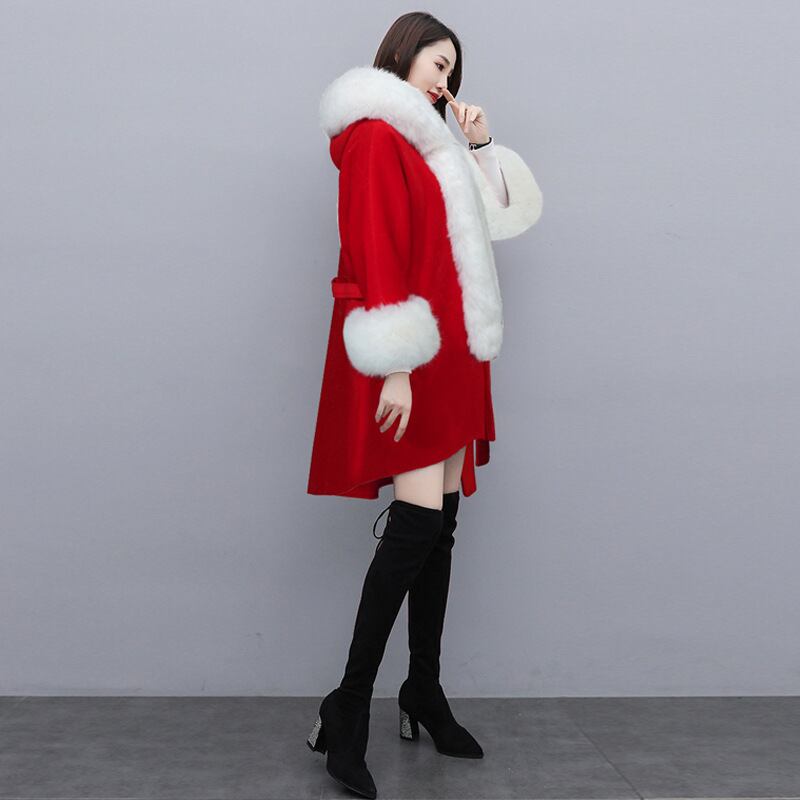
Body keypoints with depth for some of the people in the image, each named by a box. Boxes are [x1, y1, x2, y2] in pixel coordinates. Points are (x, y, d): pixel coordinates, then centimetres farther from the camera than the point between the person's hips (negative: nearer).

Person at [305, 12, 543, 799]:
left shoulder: (425, 143, 21)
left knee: (440, 521, 7)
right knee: (419, 519, -15)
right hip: (408, 353, -9)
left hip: (448, 350, 9)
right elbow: (375, 256, -15)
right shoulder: (375, 137, -5)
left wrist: (481, 145, 14)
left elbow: (501, 215, 27)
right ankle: (348, 706, -6)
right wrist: (395, 369, -22)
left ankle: (424, 691, 17)